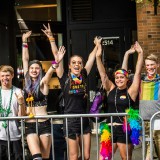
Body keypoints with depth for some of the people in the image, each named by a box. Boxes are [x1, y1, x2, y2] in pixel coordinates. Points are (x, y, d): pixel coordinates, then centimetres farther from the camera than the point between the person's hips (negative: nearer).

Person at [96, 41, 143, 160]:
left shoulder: (130, 91, -3)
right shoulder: (111, 89, 6)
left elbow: (138, 73, -9)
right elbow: (103, 74, -2)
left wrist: (140, 53, -15)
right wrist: (98, 57, -12)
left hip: (125, 129, -3)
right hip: (110, 129, 3)